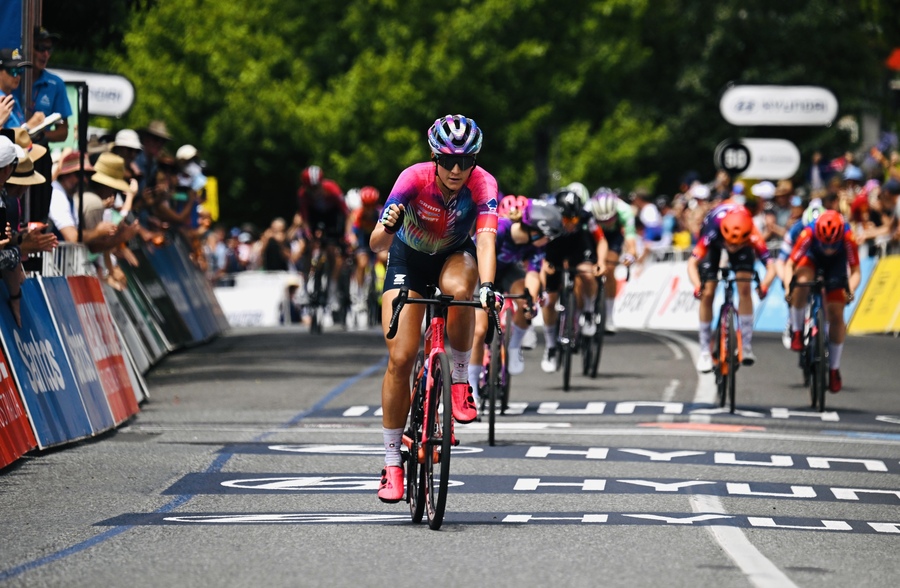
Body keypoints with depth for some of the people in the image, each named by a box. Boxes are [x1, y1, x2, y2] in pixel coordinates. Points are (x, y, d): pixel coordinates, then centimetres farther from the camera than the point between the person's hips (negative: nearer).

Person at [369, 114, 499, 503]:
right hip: (409, 257, 0)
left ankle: (459, 381, -15)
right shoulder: (414, 179, -30)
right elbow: (377, 245, -35)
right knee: (400, 359, -12)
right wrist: (387, 227, -59)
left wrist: (486, 286, -59)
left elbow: (485, 240, -41)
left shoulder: (482, 184, -28)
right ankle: (392, 463, -1)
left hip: (455, 255, 0)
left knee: (459, 289, -38)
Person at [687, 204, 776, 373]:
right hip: (714, 244, -1)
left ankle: (747, 346, -7)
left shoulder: (753, 238, -40)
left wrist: (764, 285, -64)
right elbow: (692, 263, -49)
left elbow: (770, 266, -44)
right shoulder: (712, 234, -44)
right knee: (707, 294, -7)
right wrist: (697, 286, -67)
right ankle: (704, 351, 4)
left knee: (744, 289, -15)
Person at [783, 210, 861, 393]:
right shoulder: (809, 234, -36)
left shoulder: (848, 237, -35)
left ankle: (834, 369, 6)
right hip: (812, 258, 0)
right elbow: (790, 264, -31)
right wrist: (788, 287, -46)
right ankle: (797, 332, -17)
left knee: (836, 316, -8)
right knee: (802, 281, -36)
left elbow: (855, 271, -28)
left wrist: (850, 291, -46)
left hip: (836, 265, 0)